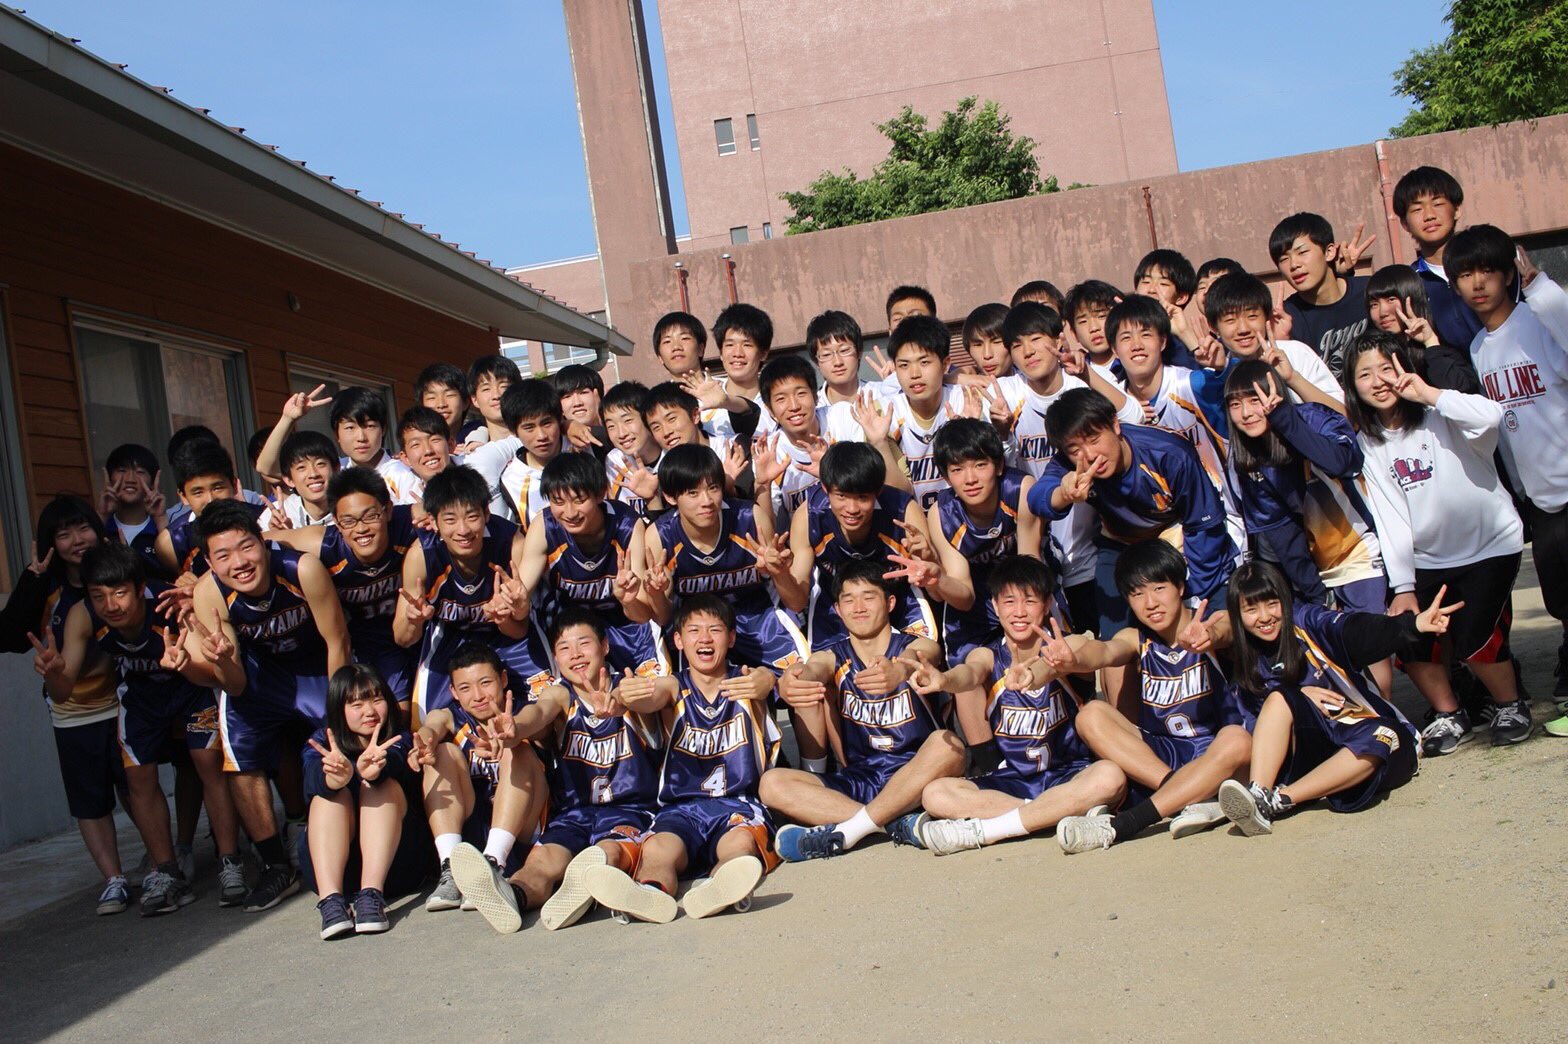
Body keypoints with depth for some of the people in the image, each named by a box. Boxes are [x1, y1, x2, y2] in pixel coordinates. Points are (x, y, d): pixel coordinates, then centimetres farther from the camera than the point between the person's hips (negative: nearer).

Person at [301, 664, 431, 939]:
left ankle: (372, 894, -39)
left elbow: (395, 762, -22)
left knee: (382, 785, -22)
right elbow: (313, 779, -17)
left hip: (394, 862, -1)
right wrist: (335, 776, -43)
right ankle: (331, 899, -41)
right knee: (331, 794, -22)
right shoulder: (321, 744, 8)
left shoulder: (399, 740, 5)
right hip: (335, 865, 1)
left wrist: (373, 769, -48)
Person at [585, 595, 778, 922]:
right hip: (681, 806, 1)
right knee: (658, 849, -33)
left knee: (740, 844, -35)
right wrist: (626, 696, -38)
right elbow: (649, 701, -11)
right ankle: (650, 893, -62)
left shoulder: (744, 679, 11)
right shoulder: (674, 687, 14)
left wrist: (761, 685, -43)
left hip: (739, 802, -1)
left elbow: (767, 679, -15)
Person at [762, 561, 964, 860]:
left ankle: (845, 830, -30)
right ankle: (900, 824, -28)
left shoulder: (918, 646, 0)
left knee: (947, 745, -33)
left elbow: (917, 659, -27)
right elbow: (811, 671, -20)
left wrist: (900, 671, -53)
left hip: (914, 777, -2)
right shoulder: (832, 658, 6)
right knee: (772, 783, -19)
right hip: (857, 778, 3)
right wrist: (787, 682, -46)